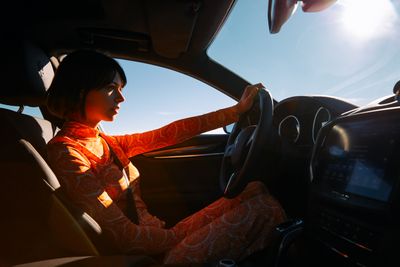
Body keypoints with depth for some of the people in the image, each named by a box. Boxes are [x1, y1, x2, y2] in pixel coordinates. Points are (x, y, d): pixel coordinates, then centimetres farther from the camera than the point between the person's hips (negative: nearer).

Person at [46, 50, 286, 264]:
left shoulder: (106, 143, 9)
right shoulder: (65, 152, -17)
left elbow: (168, 134, 2)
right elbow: (124, 237, -21)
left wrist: (236, 110, 0)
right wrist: (190, 237, -11)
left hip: (157, 237, 7)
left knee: (254, 191, -1)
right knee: (262, 204, -12)